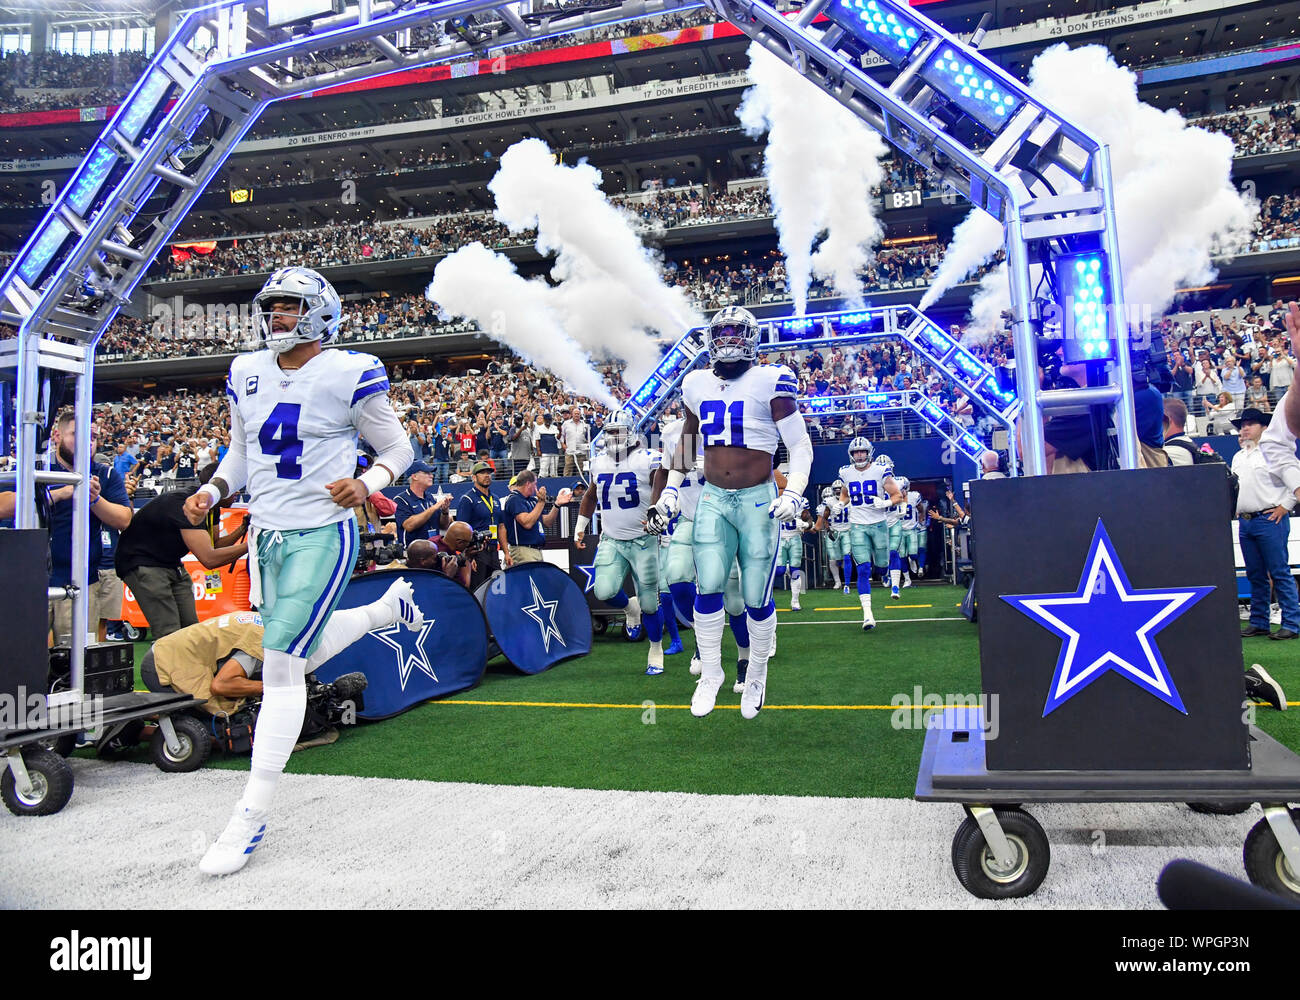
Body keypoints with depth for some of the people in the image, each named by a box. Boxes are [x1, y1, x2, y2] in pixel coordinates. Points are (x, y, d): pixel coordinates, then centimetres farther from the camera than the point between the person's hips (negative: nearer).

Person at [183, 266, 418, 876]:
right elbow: (241, 453, 18)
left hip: (321, 535, -7)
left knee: (282, 664, -10)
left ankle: (251, 815, 1)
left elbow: (398, 448, -3)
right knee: (303, 648, 19)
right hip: (266, 534, 7)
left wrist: (367, 484, -22)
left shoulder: (349, 374, -10)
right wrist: (213, 491, -1)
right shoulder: (247, 374, 8)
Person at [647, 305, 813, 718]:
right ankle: (710, 673, 14)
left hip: (758, 501, -3)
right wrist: (670, 489, 16)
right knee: (708, 587, -5)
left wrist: (792, 494, -16)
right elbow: (687, 441, 23)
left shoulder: (770, 382, -6)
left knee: (757, 598, 2)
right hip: (713, 499, 3)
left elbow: (800, 446, -3)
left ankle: (756, 675, 25)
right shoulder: (697, 384, 8)